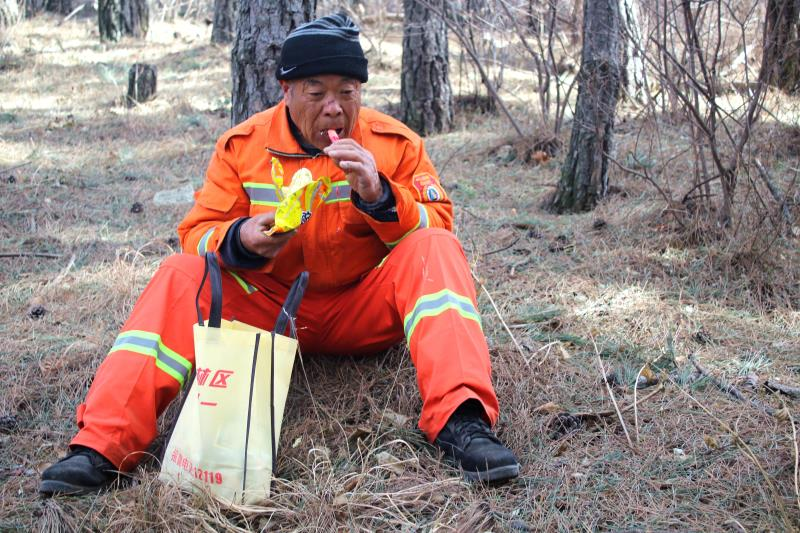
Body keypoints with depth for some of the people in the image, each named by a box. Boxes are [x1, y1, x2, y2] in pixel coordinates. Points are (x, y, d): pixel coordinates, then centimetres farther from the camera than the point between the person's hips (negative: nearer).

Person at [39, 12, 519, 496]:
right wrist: (240, 240, -26)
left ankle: (461, 421, -39)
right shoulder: (242, 146, -3)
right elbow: (198, 231, -2)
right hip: (270, 309, 1)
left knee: (435, 249, -24)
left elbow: (437, 227, -7)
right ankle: (103, 445, -29)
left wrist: (380, 197, -27)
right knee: (182, 274, -21)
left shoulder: (395, 143, -4)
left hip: (366, 315, 0)